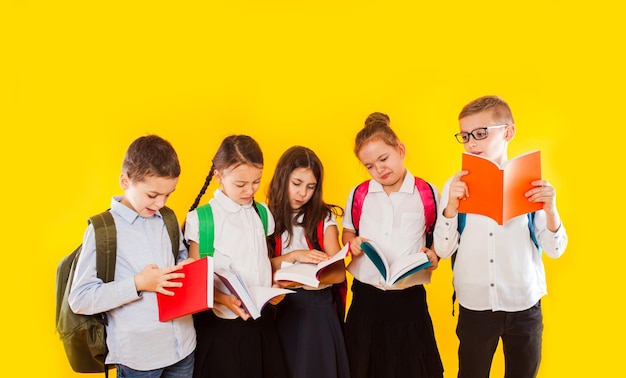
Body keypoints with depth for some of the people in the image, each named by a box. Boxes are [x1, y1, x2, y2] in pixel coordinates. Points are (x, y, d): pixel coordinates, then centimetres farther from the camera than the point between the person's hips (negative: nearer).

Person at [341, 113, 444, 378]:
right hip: (365, 298, 2)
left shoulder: (428, 194, -4)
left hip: (409, 299, -2)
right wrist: (352, 243, -6)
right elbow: (347, 232, 15)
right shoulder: (358, 195, 3)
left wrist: (433, 255, -16)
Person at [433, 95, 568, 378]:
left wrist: (550, 210, -20)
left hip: (524, 307, 0)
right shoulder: (456, 187, -4)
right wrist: (451, 206, -21)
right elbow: (443, 250, -7)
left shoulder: (533, 184, -4)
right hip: (474, 307, 0)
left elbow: (555, 249, -3)